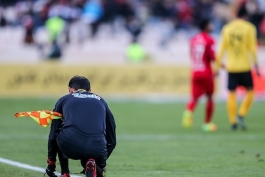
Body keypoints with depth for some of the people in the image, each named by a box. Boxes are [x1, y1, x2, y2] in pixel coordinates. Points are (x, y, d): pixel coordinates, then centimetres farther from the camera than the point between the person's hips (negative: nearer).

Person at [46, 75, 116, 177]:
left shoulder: (64, 100, 26)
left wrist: (51, 161, 41)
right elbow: (111, 139, 32)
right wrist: (102, 162, 44)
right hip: (97, 149, 1)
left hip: (70, 146, -1)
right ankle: (93, 168, -3)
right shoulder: (101, 101, 30)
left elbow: (53, 134, 30)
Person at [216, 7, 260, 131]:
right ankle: (241, 115, -5)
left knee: (232, 94, 4)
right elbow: (252, 48, -6)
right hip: (245, 67, -3)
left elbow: (222, 49, 5)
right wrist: (256, 65, 0)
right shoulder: (249, 28, -3)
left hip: (231, 67, 3)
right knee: (250, 92, 11)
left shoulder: (227, 29, 5)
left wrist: (218, 66, 9)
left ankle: (233, 122, 1)